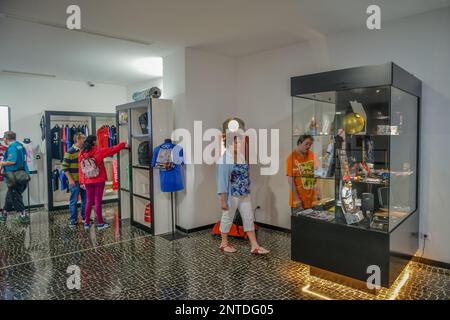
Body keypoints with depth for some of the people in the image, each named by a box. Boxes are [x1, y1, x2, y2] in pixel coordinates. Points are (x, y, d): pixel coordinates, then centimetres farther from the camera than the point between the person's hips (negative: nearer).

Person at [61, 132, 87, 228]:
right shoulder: (70, 152, -9)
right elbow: (65, 167, -10)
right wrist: (70, 179, -14)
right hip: (75, 181, -6)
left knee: (85, 200, 12)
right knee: (74, 201, 2)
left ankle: (84, 217, 26)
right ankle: (73, 221, 11)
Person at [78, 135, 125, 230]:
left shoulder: (81, 154, 1)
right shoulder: (98, 151, -11)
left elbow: (80, 169, 2)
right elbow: (113, 150, -5)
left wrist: (82, 182, 7)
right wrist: (123, 144, 9)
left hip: (88, 182, 4)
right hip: (99, 181, -4)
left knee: (89, 201, 14)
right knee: (98, 201, 2)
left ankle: (87, 223, 20)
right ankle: (100, 223, 10)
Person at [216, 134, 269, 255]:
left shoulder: (240, 154, 6)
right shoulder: (225, 158, -18)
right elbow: (222, 179, -19)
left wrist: (247, 190, 18)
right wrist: (223, 200, -19)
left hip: (244, 194, 8)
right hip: (232, 194, -8)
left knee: (249, 218, 11)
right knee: (228, 218, 9)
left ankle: (255, 246, 20)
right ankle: (224, 244, 28)